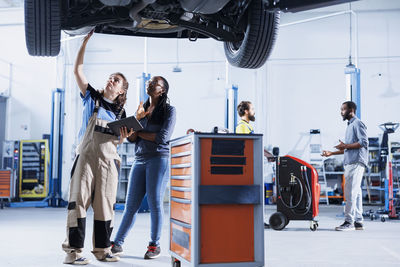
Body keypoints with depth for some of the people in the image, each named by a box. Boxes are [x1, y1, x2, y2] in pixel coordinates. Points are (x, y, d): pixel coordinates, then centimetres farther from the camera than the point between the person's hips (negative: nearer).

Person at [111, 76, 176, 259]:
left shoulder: (169, 110, 2)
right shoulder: (142, 109, 17)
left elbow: (162, 137, -10)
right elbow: (131, 138, 10)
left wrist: (139, 133, 0)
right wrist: (137, 119, -7)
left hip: (159, 158, -4)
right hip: (139, 160, 4)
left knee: (155, 203, -3)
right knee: (131, 205, 3)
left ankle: (155, 245, 8)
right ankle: (117, 244, 8)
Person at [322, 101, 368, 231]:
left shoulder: (357, 124, -6)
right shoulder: (350, 125, 24)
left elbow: (364, 142, -17)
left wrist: (346, 146, -17)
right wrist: (331, 153, 25)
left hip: (356, 163, -10)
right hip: (350, 162, 10)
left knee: (350, 192, -12)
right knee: (355, 192, 8)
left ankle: (349, 221, -11)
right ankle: (358, 222, 11)